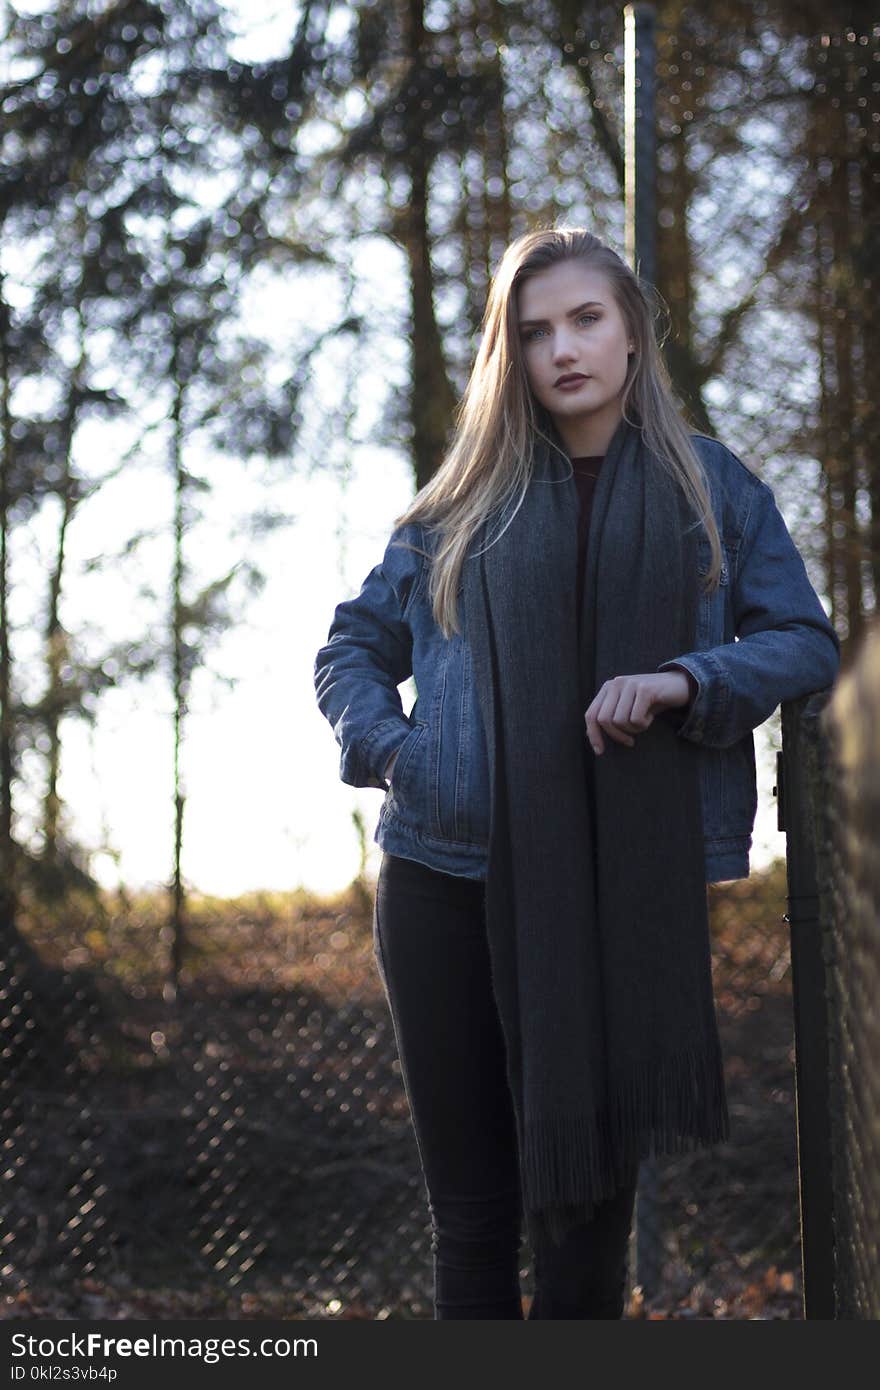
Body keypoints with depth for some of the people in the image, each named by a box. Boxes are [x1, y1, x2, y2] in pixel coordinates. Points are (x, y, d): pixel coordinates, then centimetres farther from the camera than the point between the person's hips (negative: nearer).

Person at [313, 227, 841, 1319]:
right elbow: (352, 647, 18)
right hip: (447, 883, 1)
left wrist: (686, 680, -13)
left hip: (624, 892, -1)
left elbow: (806, 645, 6)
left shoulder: (713, 488, 10)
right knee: (472, 1216, 5)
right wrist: (387, 748, -2)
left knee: (586, 1203, 2)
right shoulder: (464, 501, 12)